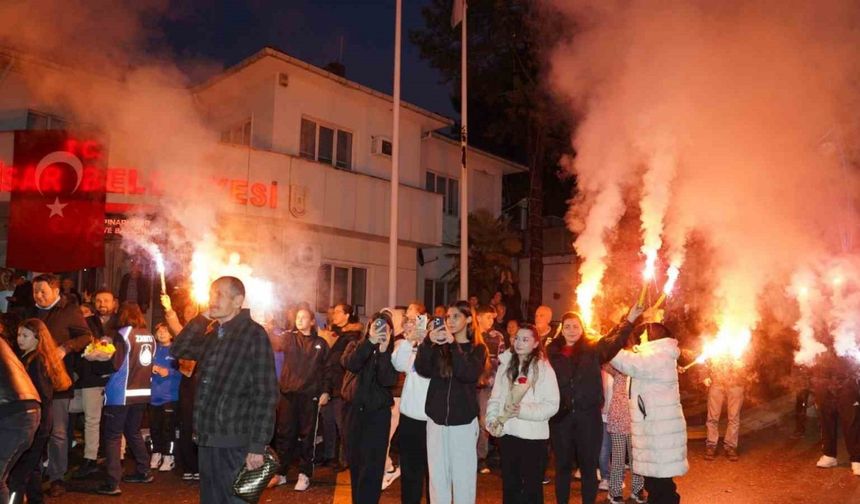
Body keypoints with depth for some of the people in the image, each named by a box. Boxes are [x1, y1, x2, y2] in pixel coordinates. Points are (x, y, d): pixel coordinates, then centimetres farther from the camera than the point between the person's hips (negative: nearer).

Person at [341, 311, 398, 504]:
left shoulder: (392, 351, -1)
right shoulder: (356, 346, 4)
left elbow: (388, 381, -16)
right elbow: (350, 364, -19)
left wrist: (383, 351, -25)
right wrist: (370, 342, -30)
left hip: (379, 412, -2)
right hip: (355, 410, 3)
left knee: (372, 464, -6)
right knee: (354, 460, 12)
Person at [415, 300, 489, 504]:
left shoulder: (478, 349, 2)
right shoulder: (439, 346, 8)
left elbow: (469, 375, -16)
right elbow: (423, 370, -8)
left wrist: (453, 344, -22)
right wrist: (428, 342, -21)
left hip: (463, 421, -2)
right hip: (436, 419, 2)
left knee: (463, 475, 2)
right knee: (437, 475, 8)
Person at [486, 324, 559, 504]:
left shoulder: (544, 368, -7)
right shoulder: (505, 365, 7)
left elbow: (552, 405, -12)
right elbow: (495, 397, 8)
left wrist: (522, 411, -21)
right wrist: (492, 420, -7)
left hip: (533, 435, -4)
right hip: (508, 433, 4)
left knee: (531, 487, 11)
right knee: (509, 485, 17)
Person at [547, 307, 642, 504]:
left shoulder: (593, 348, 3)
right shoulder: (551, 352, 3)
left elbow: (615, 341, -5)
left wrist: (630, 320, -13)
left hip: (588, 415, 0)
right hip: (560, 417, 0)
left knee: (588, 466, 10)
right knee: (562, 466, 12)